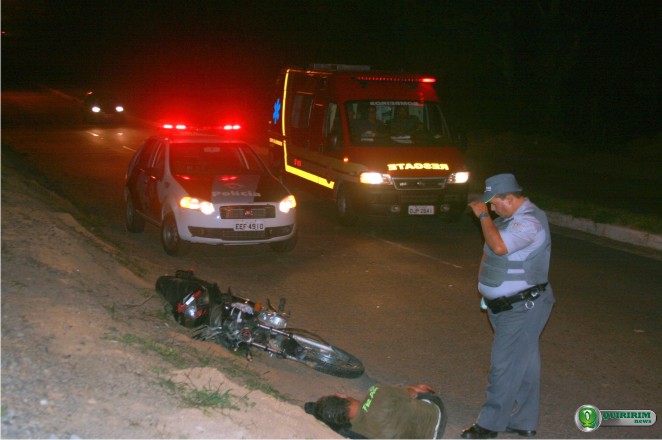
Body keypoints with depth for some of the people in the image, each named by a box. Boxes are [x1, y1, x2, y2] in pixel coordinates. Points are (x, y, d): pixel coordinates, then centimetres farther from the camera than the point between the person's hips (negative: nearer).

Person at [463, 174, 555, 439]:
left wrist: (483, 215, -24)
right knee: (524, 365, 16)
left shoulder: (530, 220, -21)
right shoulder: (514, 218, 11)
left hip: (521, 309, -10)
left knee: (505, 366, -3)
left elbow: (500, 245, -35)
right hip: (512, 306, 10)